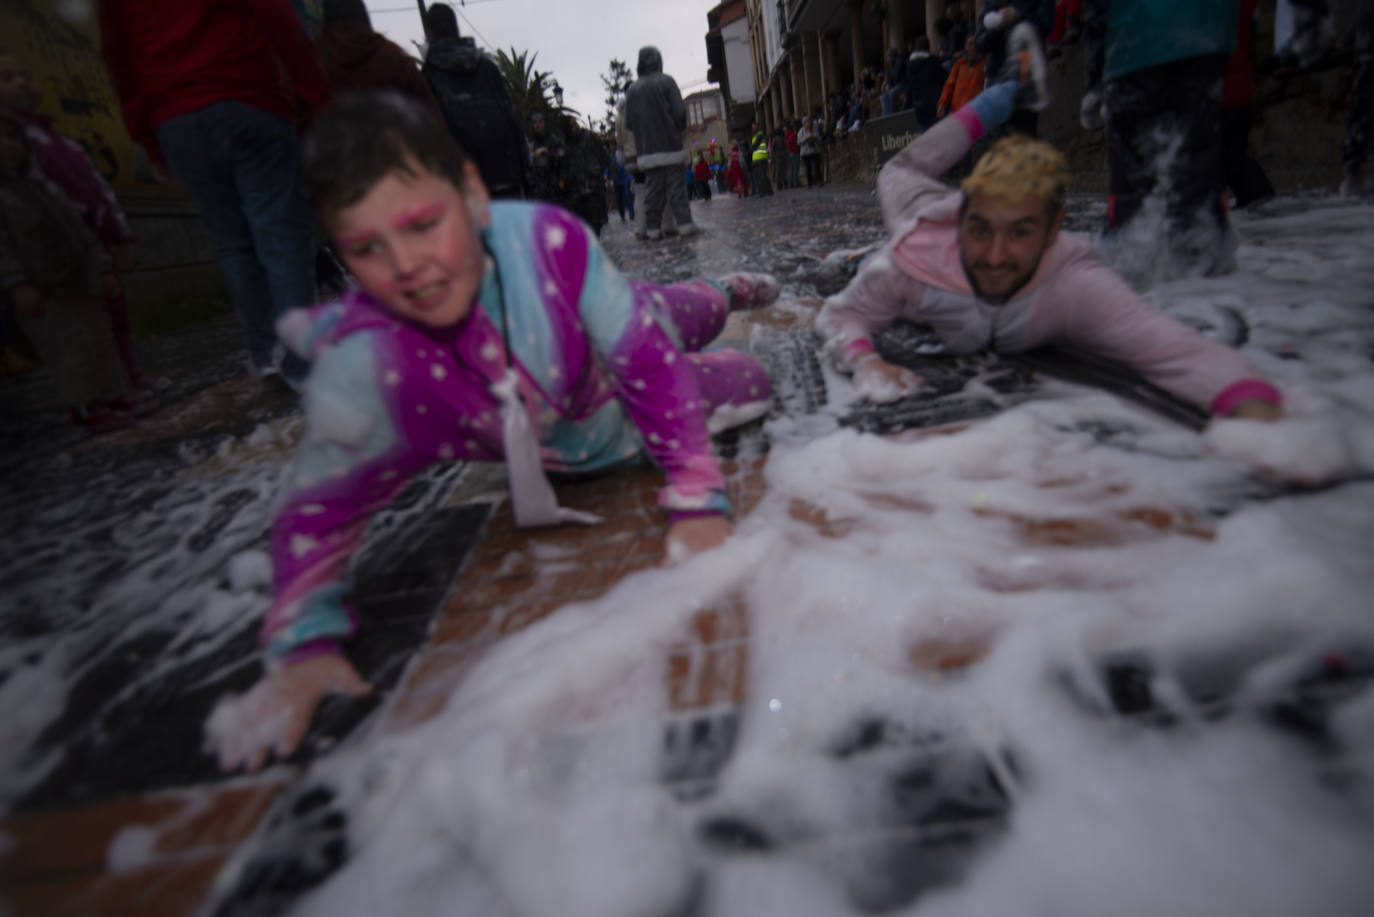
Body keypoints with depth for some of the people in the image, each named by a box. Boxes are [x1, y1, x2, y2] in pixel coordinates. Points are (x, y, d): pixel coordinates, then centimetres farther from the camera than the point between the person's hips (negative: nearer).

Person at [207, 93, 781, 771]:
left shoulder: (545, 238, -42)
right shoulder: (363, 370, -39)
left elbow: (651, 365, -35)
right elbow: (319, 510, -26)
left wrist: (697, 500, -38)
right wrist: (305, 644, -38)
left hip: (619, 368, -1)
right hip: (578, 449, 1)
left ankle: (725, 292, 68)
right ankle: (721, 293, 62)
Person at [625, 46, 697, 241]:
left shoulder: (632, 89, 10)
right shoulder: (666, 81, -1)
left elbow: (628, 122, 6)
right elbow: (680, 111, -8)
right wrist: (679, 130, 8)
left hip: (646, 149, 3)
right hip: (670, 144, -3)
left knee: (652, 188, 4)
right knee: (675, 186, -4)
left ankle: (653, 228, 3)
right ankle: (684, 224, -8)